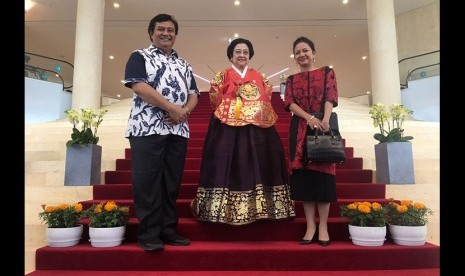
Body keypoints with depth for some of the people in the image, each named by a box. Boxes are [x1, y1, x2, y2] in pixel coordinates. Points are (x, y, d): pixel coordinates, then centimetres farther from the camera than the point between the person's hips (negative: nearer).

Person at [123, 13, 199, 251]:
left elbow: (193, 94, 16)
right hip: (147, 128, -5)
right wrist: (173, 108, -12)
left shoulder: (184, 65, 22)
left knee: (172, 182, 6)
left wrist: (184, 111, -7)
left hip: (178, 131, 5)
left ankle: (168, 230, 15)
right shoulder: (140, 57, 6)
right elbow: (139, 86, -10)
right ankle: (149, 233, 5)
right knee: (147, 182, -4)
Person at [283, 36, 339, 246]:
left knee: (322, 172, -3)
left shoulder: (327, 73, 10)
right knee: (303, 174, 0)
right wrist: (309, 118, -17)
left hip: (323, 126, -2)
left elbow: (330, 98, -4)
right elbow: (289, 103, 0)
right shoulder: (291, 79, 15)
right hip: (300, 129, 2)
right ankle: (310, 225, 9)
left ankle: (323, 225, 6)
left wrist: (325, 119, -23)